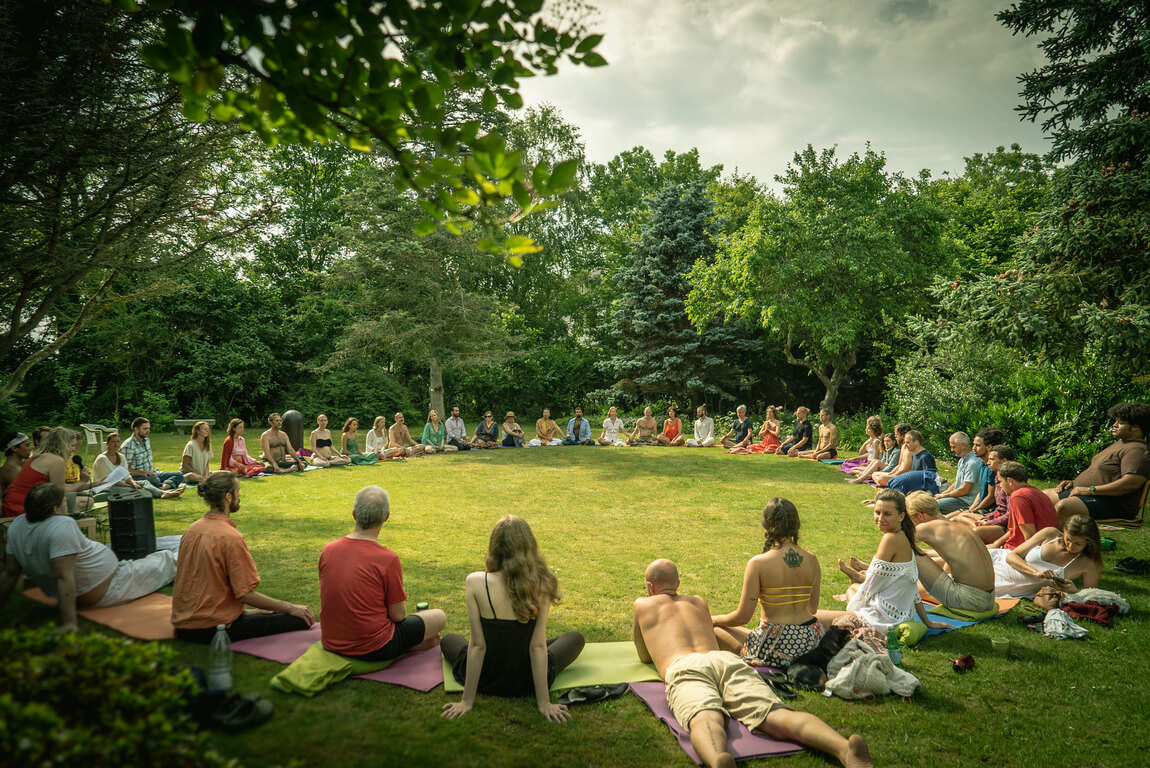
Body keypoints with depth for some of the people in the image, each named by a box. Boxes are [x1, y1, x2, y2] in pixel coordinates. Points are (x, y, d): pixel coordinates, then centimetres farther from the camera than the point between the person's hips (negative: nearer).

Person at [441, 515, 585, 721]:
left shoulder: (476, 582, -21)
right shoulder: (542, 585, -18)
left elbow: (477, 645, -17)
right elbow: (538, 646, -16)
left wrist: (467, 701, -8)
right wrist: (544, 703, -9)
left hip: (486, 679, 0)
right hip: (527, 681, 1)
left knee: (448, 640, 33)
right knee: (576, 638, 29)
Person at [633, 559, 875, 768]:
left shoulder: (642, 605, 31)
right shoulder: (698, 602, 42)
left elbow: (644, 656, 42)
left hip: (684, 669, -3)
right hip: (727, 659, 4)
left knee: (705, 719, -34)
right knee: (775, 714, -21)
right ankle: (844, 748, -51)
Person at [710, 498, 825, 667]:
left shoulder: (758, 563, -16)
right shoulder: (812, 560, -1)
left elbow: (743, 616, -12)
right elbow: (813, 609, 12)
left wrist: (713, 620, 8)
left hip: (778, 646, -7)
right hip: (810, 640, 7)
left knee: (714, 631, 10)